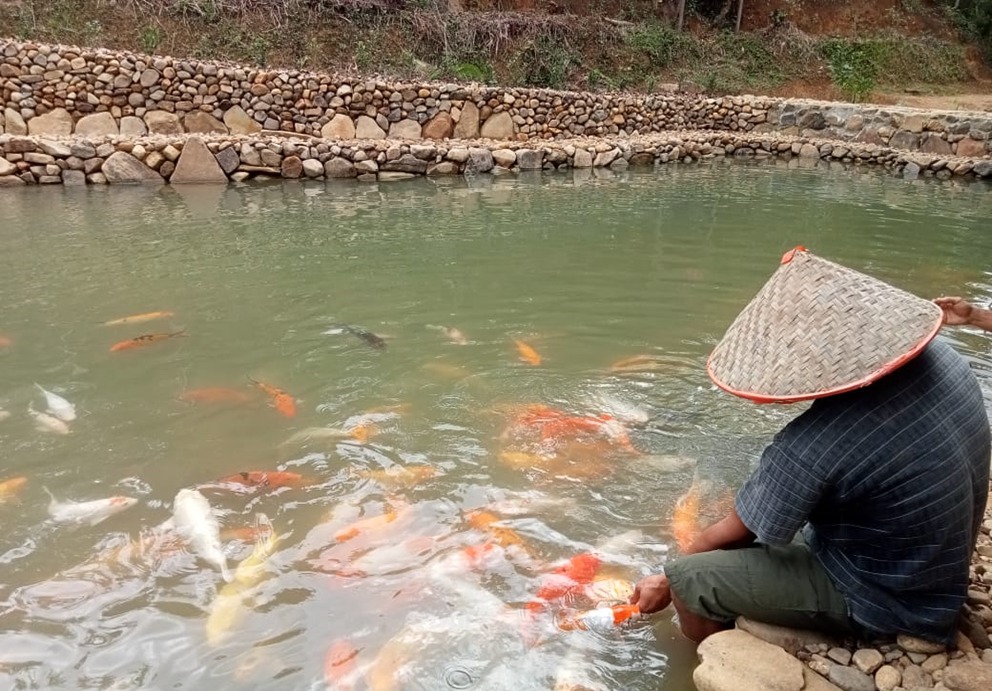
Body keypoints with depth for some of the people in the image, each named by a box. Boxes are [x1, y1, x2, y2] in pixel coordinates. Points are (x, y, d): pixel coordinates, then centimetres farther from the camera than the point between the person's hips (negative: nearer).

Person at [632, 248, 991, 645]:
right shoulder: (941, 356, -13)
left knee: (689, 578, -6)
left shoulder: (811, 446, -34)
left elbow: (731, 536, -18)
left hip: (881, 601, -8)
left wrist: (669, 582, 1)